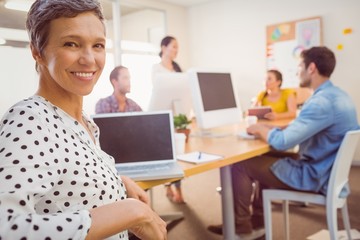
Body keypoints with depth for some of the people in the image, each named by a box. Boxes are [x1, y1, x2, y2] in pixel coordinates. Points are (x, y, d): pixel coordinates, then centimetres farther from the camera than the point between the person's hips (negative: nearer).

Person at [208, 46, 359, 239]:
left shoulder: (322, 102, -27)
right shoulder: (336, 94, 8)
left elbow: (283, 142, -30)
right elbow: (300, 129, 15)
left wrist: (260, 129, -9)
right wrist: (268, 128, 4)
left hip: (315, 176, -10)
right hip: (327, 168, 10)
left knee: (240, 165, -4)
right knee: (265, 158, 22)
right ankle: (256, 222, 25)